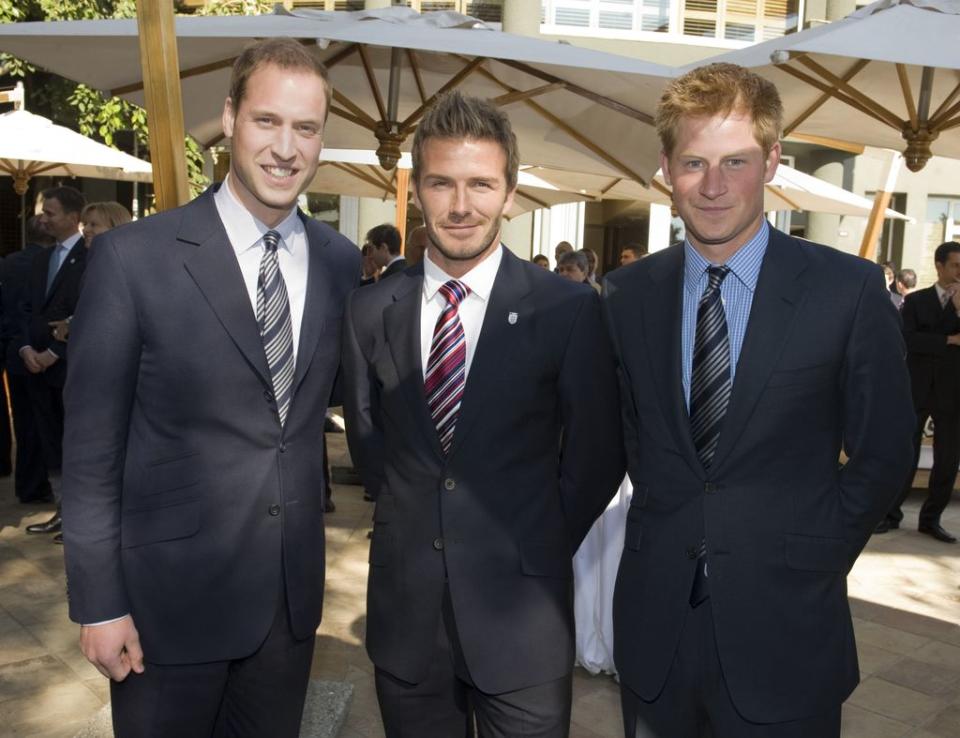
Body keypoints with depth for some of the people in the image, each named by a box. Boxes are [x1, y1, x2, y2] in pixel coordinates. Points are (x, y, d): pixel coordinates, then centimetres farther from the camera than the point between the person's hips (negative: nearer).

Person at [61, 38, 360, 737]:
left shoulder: (342, 261, 0)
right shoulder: (133, 257, -12)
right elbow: (92, 448, -9)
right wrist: (98, 602, -8)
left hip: (293, 591, 4)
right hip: (172, 590, -3)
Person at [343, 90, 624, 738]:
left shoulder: (570, 311, -11)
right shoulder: (371, 310, -2)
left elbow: (596, 455, -1)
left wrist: (539, 553, 4)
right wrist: (413, 520, 8)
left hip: (523, 617, -2)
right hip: (405, 612, 3)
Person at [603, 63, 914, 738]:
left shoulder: (850, 289, -9)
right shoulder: (629, 295, -1)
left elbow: (883, 452, -1)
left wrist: (814, 561, -2)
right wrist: (665, 528, 2)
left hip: (783, 633, -2)